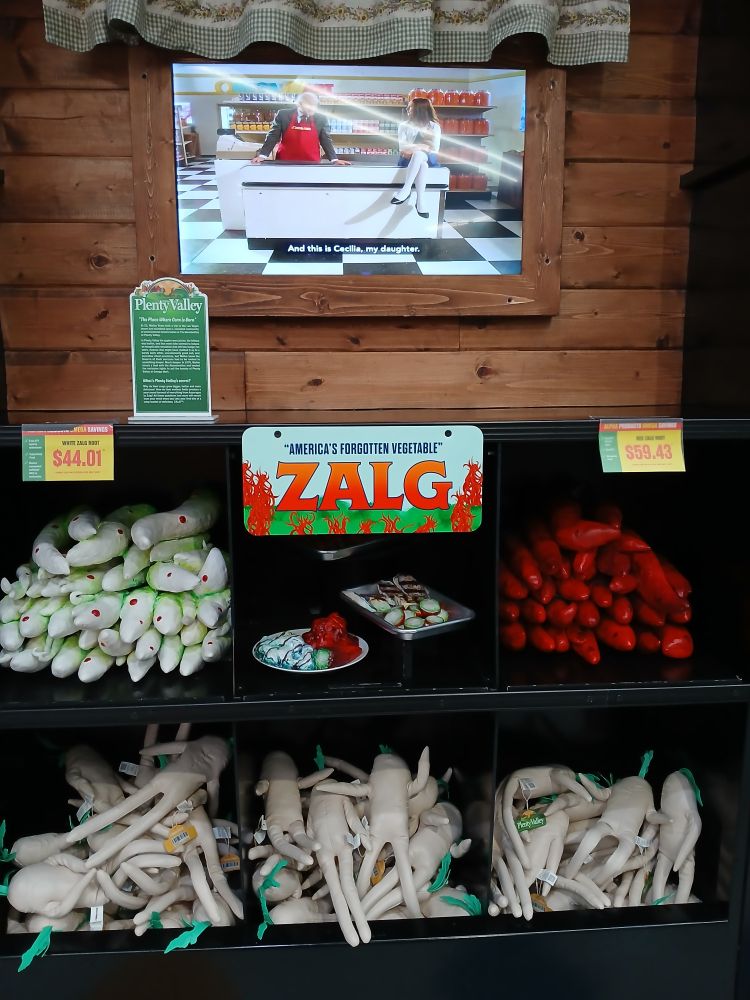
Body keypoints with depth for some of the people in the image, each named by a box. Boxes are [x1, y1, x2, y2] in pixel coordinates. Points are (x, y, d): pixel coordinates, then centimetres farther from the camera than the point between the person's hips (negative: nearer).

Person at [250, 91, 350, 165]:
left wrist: (334, 159, -7)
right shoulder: (283, 115, -2)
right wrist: (262, 155, -9)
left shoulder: (321, 119, 2)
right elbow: (273, 137, 0)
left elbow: (326, 141, 5)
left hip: (311, 164, 1)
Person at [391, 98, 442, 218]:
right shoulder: (404, 126, 12)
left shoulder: (434, 127, 8)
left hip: (428, 159, 0)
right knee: (421, 164, -36)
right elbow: (402, 147, 0)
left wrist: (414, 149, -16)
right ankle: (420, 202, -45)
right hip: (408, 159, 0)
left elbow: (434, 149, -3)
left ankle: (406, 189, -40)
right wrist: (423, 146, -16)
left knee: (418, 155, -36)